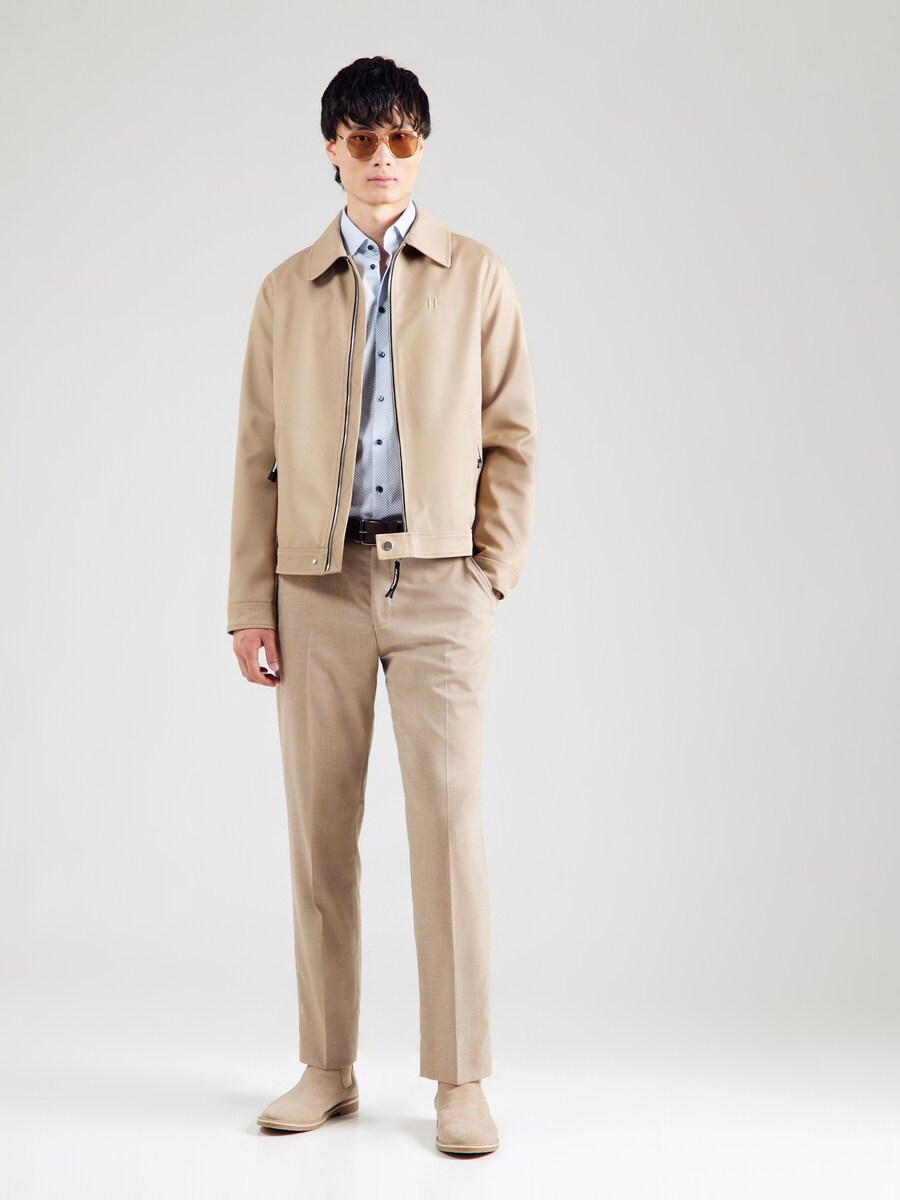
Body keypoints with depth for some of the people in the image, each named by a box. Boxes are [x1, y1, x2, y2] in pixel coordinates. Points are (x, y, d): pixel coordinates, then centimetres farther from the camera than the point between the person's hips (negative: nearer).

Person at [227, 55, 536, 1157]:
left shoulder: (477, 279, 10)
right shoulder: (286, 291, 13)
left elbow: (511, 437, 8)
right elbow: (257, 454, 9)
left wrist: (495, 570, -2)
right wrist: (250, 604, 3)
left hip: (437, 580, -2)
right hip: (318, 583, 2)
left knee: (449, 822, -7)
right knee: (319, 832, 4)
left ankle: (460, 1083, 2)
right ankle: (327, 1070, 15)